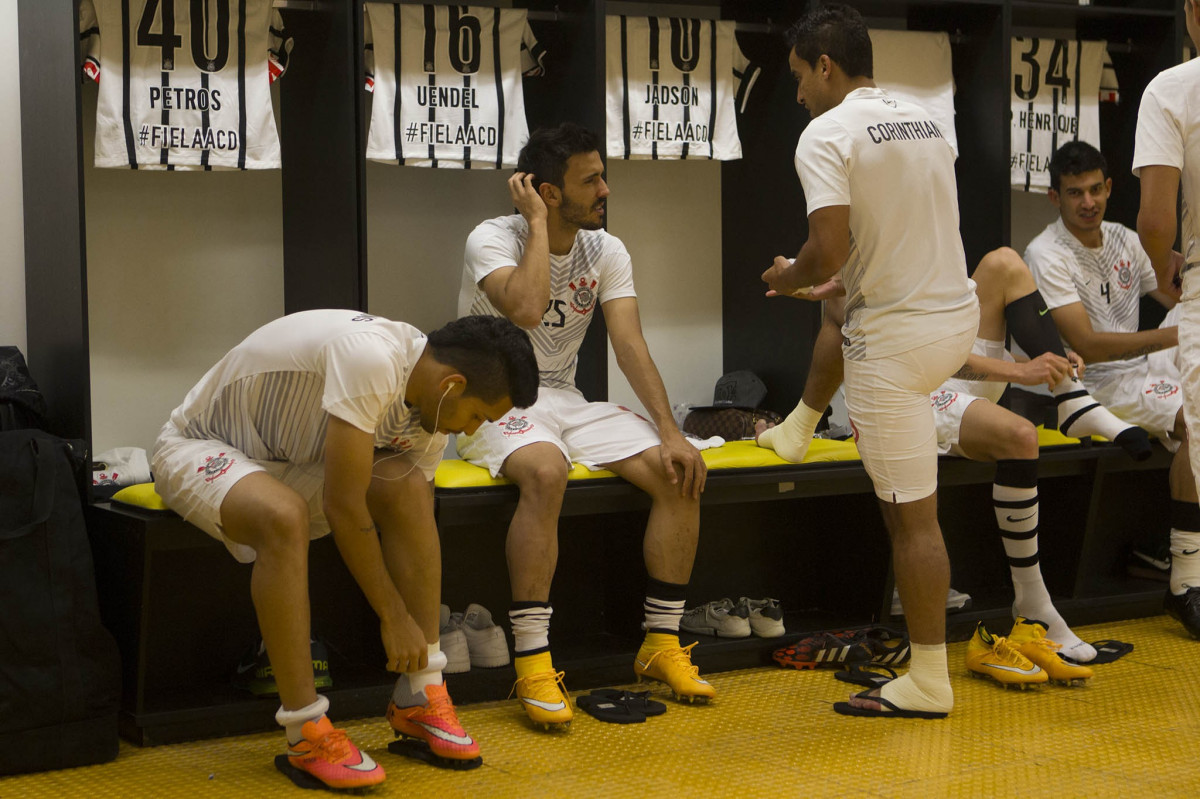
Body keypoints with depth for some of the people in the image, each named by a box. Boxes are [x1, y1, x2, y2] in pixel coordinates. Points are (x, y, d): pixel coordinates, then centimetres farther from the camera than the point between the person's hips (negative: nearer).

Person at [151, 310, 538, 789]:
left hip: (290, 459, 7)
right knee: (284, 516, -37)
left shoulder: (430, 405, -7)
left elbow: (414, 519, -1)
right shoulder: (372, 359, -35)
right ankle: (306, 735, -29)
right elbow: (344, 508, -33)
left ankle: (419, 698, -10)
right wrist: (394, 617, -24)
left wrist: (422, 637, -4)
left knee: (407, 489, -17)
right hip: (198, 446, -7)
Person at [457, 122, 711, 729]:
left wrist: (669, 431, -17)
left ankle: (662, 644, -4)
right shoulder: (492, 239, -12)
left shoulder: (606, 252, 4)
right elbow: (526, 308, -32)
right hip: (494, 401, -6)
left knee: (679, 476, -15)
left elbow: (630, 345, -5)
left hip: (564, 400, 6)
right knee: (546, 471, -39)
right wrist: (538, 224, -21)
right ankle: (532, 664, -34)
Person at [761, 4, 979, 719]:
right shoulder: (926, 122, 11)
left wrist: (790, 278, -1)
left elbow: (828, 253, -23)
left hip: (897, 339, -8)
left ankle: (929, 682, 4)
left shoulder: (827, 134, -14)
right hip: (959, 315, 8)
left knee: (912, 515, -2)